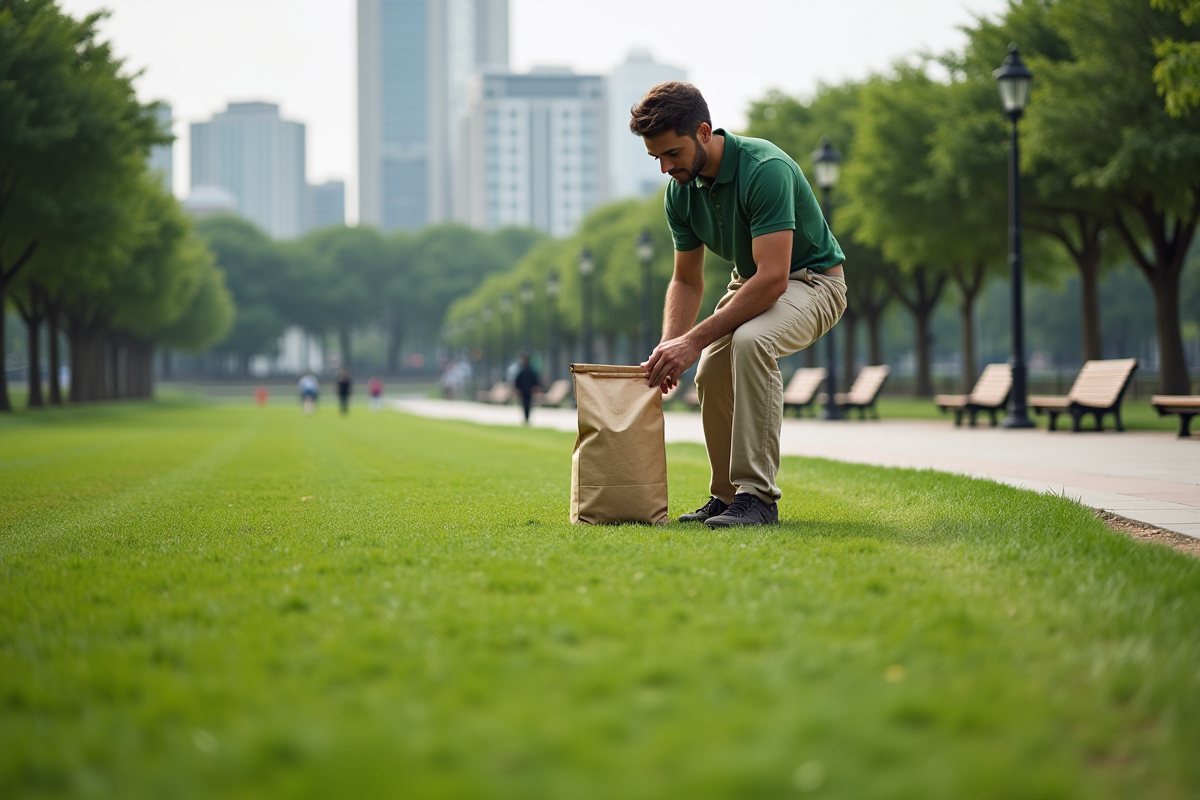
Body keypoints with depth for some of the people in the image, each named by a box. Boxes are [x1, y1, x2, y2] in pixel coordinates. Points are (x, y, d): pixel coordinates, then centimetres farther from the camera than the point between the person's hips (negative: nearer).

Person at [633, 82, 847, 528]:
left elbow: (772, 278, -37)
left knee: (750, 340, -34)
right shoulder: (681, 190, -8)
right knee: (711, 373, -12)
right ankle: (726, 497, 10)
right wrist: (670, 345, -16)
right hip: (750, 283, 8)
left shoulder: (765, 169, -32)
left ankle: (758, 496, -29)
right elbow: (687, 279, 3)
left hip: (812, 280, -8)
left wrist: (695, 340, -37)